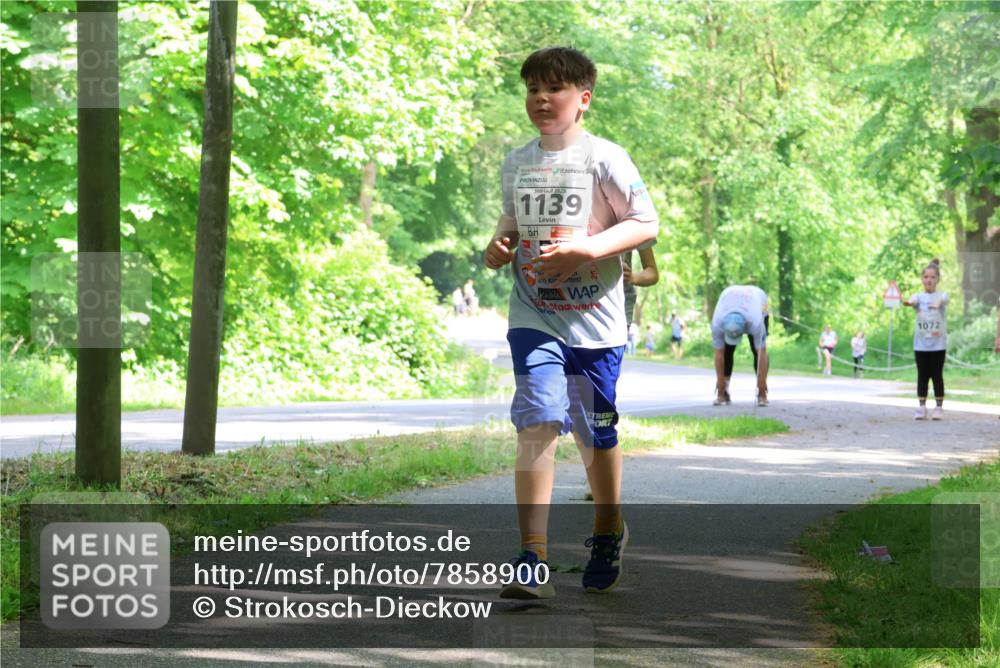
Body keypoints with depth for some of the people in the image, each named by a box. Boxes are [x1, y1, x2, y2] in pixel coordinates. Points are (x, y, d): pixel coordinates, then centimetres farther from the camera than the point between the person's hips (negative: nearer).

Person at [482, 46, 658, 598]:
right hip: (533, 318, 2)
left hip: (594, 319, -2)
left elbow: (646, 224, -6)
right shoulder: (516, 164, 9)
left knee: (596, 433, 12)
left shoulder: (604, 159, -6)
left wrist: (587, 248, -19)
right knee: (537, 423, -15)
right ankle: (532, 561, -18)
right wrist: (499, 246, 2)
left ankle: (608, 534, 38)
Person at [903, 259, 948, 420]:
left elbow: (942, 300, -23)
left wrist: (937, 303, -48)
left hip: (938, 344, -2)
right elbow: (914, 301, -20)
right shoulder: (919, 296, 4)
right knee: (922, 376, 3)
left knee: (937, 375, 1)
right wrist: (908, 302, -45)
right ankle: (921, 407, 6)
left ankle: (939, 407, 8)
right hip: (920, 344, 2)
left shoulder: (942, 295, 1)